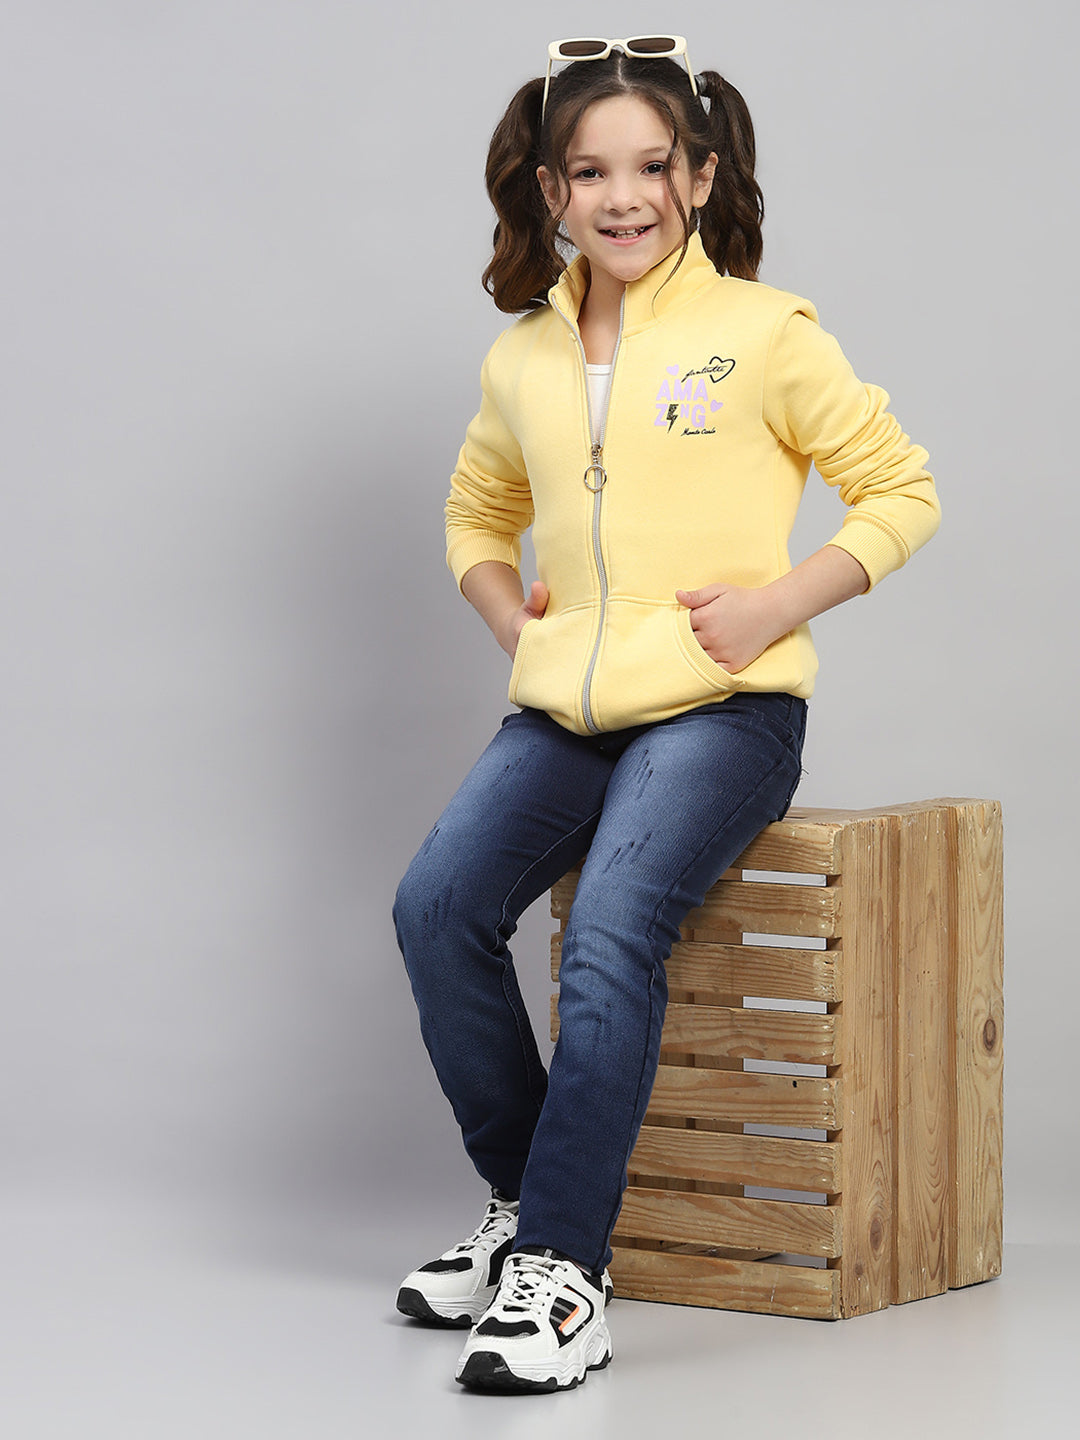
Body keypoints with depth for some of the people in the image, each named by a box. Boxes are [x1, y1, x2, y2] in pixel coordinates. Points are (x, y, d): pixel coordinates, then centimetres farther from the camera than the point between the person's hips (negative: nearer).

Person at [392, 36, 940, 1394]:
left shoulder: (764, 334, -1)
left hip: (719, 706, -5)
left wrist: (780, 601, -8)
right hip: (562, 709, 5)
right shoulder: (521, 360, 13)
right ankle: (521, 1202, 1)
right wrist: (513, 621, 10)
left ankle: (564, 1270, -23)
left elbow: (902, 492, 5)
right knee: (437, 902, -18)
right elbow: (477, 517, 30)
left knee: (610, 931, -27)